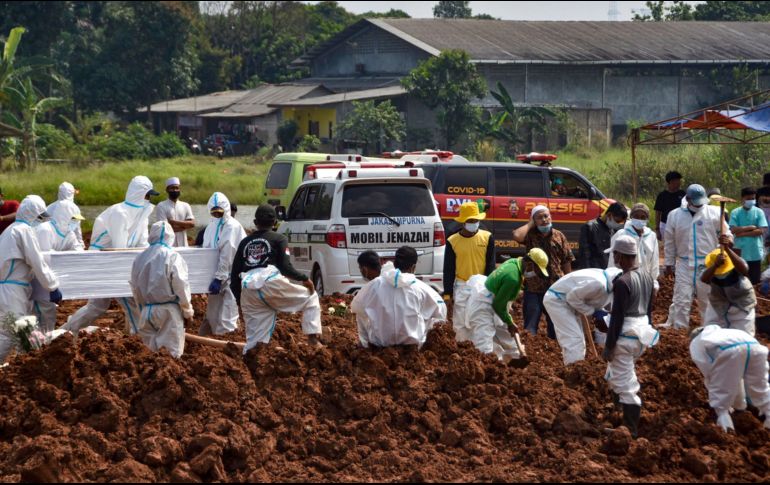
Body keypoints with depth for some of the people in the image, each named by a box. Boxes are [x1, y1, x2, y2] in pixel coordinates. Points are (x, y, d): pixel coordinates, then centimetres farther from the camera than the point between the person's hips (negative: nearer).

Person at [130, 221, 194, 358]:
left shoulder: (140, 258, 5)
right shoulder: (172, 256, -10)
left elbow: (135, 288, 11)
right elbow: (181, 287, -10)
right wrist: (188, 312, 0)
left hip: (147, 311, 5)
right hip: (168, 310, -5)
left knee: (152, 352, 11)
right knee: (172, 355, -1)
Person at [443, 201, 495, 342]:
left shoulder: (487, 238, -1)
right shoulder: (452, 241, -1)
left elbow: (490, 265, 3)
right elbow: (448, 269, 2)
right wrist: (447, 293, -1)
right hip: (461, 287, 0)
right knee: (460, 323, 0)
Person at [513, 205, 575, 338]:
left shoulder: (559, 236, 3)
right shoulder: (530, 235, -3)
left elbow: (566, 261, 7)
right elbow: (517, 236, -27)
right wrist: (530, 224, -11)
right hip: (533, 288, -2)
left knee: (556, 325, 12)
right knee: (530, 327, 4)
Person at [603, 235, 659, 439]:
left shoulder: (622, 282, -19)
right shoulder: (647, 277, 6)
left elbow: (617, 317, -18)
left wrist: (609, 346, -13)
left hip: (625, 336, -9)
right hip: (642, 334, 9)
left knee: (625, 385, -2)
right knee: (614, 377, 26)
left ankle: (631, 431, 1)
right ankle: (627, 422, 31)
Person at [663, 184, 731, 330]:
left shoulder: (714, 213, -3)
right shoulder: (675, 215, 2)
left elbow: (726, 235, 2)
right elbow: (669, 242, 9)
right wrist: (669, 264, 10)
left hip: (708, 265, -1)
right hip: (684, 265, 1)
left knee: (707, 299, 9)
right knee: (681, 299, -2)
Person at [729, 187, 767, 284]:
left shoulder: (759, 212, 0)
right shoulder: (735, 213, 0)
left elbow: (761, 231, -9)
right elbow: (733, 230, -12)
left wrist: (743, 233, -12)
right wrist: (751, 227, -11)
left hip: (755, 253, 0)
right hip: (740, 252, 0)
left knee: (755, 280, 6)